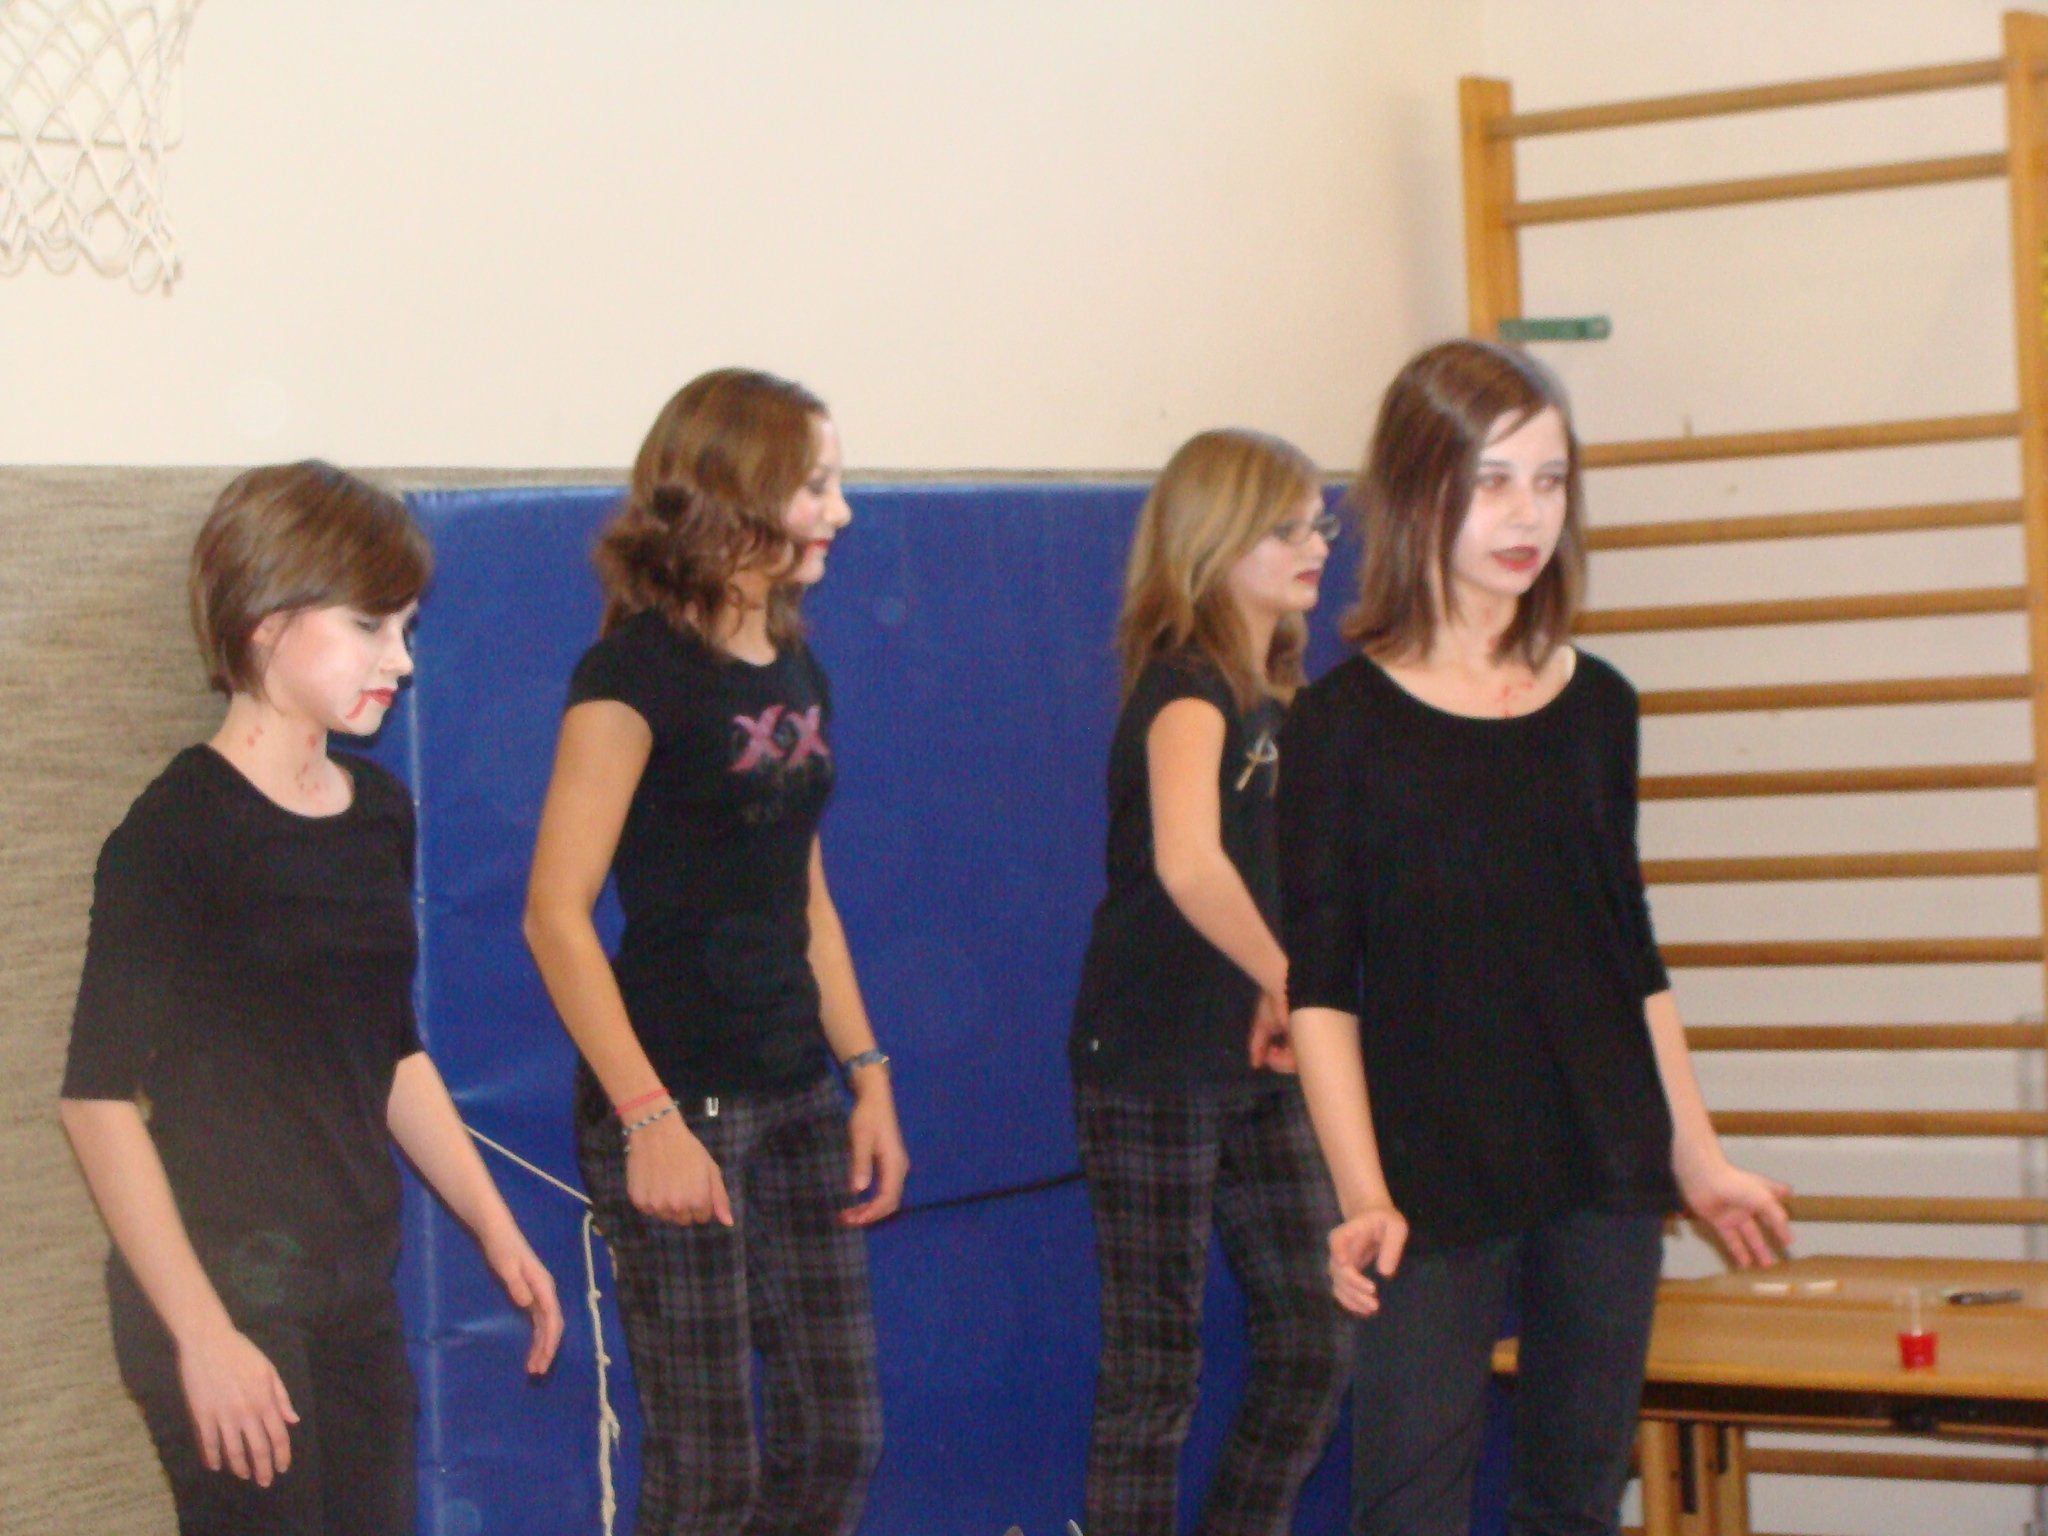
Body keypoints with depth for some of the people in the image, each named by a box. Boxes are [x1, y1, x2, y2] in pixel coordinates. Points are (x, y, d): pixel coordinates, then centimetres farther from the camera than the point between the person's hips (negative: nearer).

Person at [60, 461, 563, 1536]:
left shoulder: (378, 813, 9)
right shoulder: (182, 831, -13)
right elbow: (97, 1097, -15)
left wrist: (495, 1229, 17)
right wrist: (200, 1330, -18)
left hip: (356, 1285, 7)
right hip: (225, 1280, -7)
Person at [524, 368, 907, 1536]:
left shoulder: (797, 673, 12)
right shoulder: (638, 672, -12)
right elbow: (557, 913, -17)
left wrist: (869, 1076, 12)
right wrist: (648, 1118, -21)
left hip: (798, 1097, 8)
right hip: (680, 1103, -8)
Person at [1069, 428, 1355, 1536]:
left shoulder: (1279, 698, 11)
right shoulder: (1185, 688, -15)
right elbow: (1187, 864, -34)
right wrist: (1290, 985, -27)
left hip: (1260, 1067, 8)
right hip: (1154, 1070, -8)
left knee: (1315, 1342, 9)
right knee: (1155, 1370, -1)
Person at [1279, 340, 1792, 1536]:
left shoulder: (1596, 704, 7)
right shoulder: (1346, 720, -6)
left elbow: (1633, 955, 14)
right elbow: (1320, 986, -8)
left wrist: (1699, 1156, 14)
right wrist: (1363, 1192, -18)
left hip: (1608, 1167, 5)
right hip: (1438, 1176, -4)